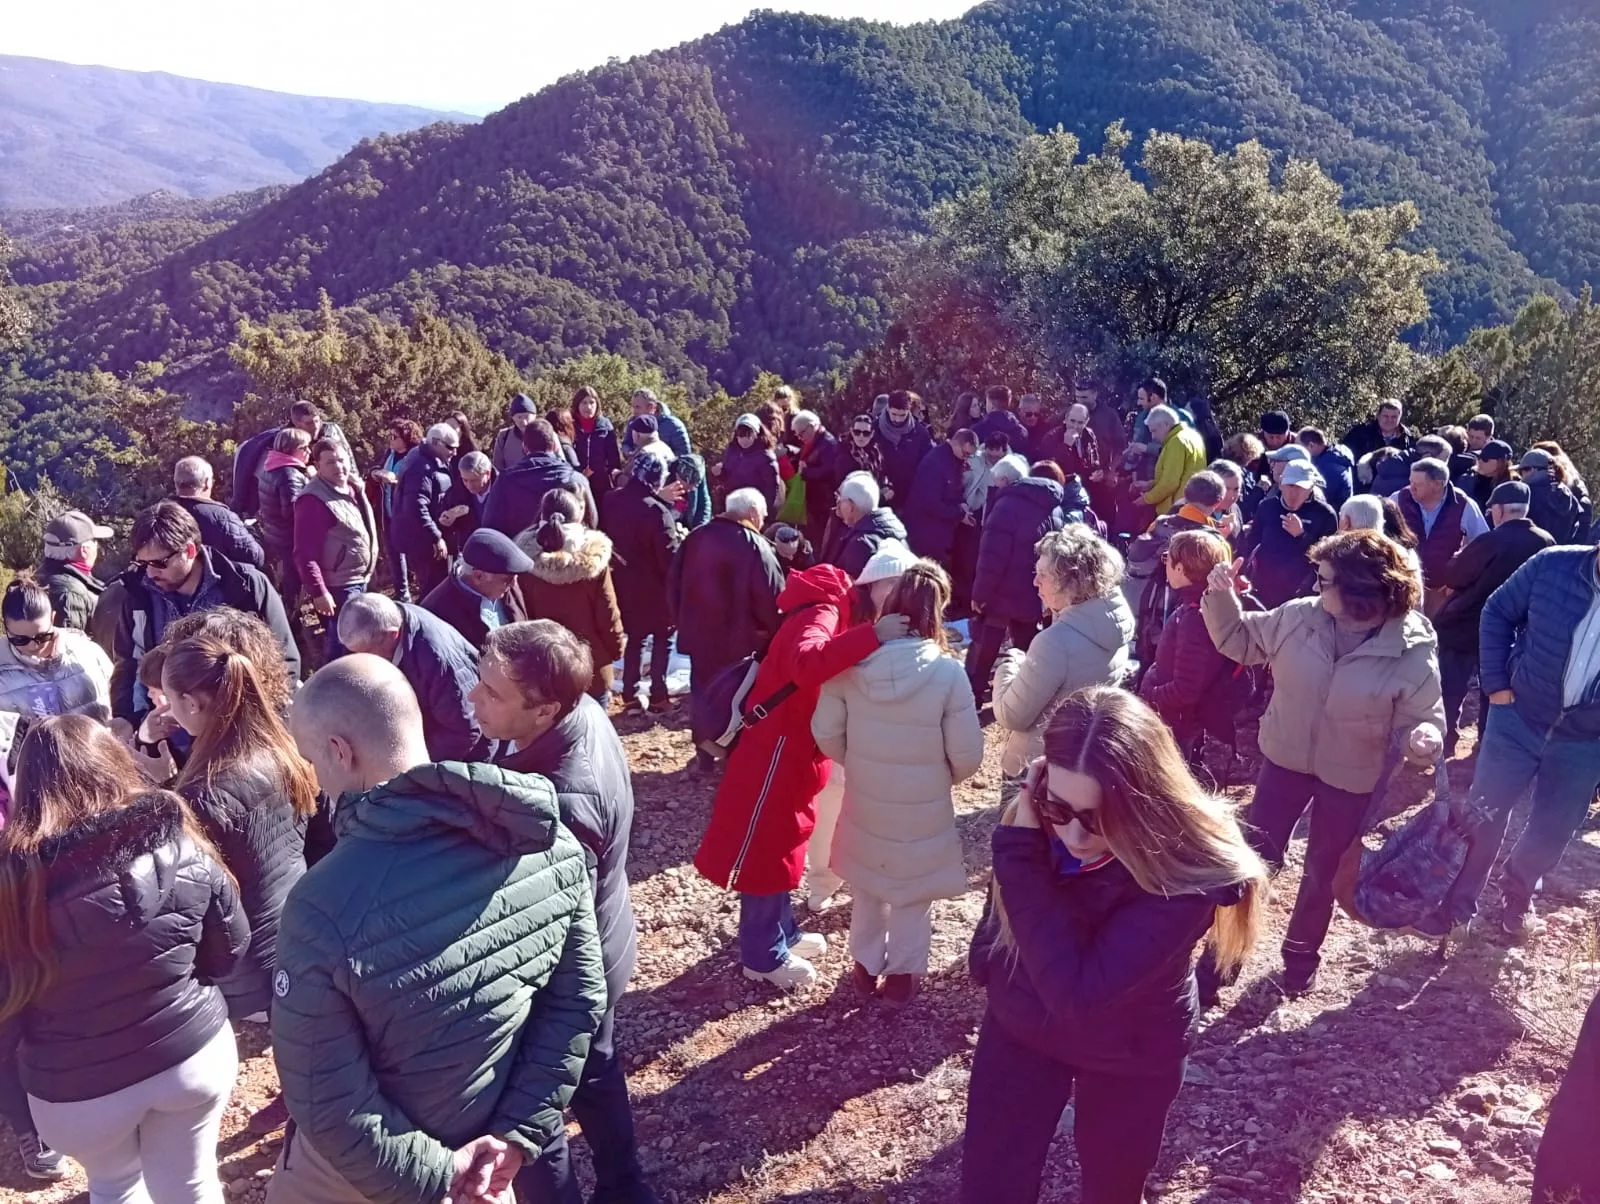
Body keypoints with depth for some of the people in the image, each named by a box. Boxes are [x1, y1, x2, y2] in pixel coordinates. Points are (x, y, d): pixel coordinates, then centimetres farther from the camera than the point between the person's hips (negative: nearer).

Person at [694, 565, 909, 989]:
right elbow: (806, 664, -43)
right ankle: (763, 957, 19)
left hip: (792, 754, 10)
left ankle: (779, 934, 39)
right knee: (766, 852, 4)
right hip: (774, 756, -10)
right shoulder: (820, 615, -23)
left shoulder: (830, 615, 10)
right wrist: (873, 635, -45)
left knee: (779, 847, 22)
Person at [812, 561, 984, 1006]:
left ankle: (866, 966, 43)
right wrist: (942, 779, 5)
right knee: (913, 896, 21)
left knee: (867, 889, 26)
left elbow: (826, 734, -7)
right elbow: (968, 755, -17)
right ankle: (903, 975, 37)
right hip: (924, 811, -2)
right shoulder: (947, 672, -24)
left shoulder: (850, 662, -17)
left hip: (864, 803, 3)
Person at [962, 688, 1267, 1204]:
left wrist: (1019, 853, -40)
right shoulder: (1041, 819, -22)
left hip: (1131, 1058, -3)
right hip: (1020, 1026, 3)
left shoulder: (1187, 876, -34)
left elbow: (1078, 994, -38)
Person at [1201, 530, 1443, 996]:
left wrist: (1423, 737, -36)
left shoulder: (1413, 652, -20)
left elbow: (1422, 716, -12)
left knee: (1321, 874, 18)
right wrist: (1222, 597, -17)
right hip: (1286, 760, 2)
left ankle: (1301, 957, 43)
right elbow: (1240, 640, 1)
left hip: (1350, 778, -1)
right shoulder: (1299, 617, -12)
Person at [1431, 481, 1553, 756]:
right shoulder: (1545, 543, -6)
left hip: (1463, 628, -5)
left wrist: (1460, 557, 7)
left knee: (1450, 689, 9)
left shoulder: (1491, 542, -24)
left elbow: (1452, 577, -14)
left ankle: (1444, 742, 15)